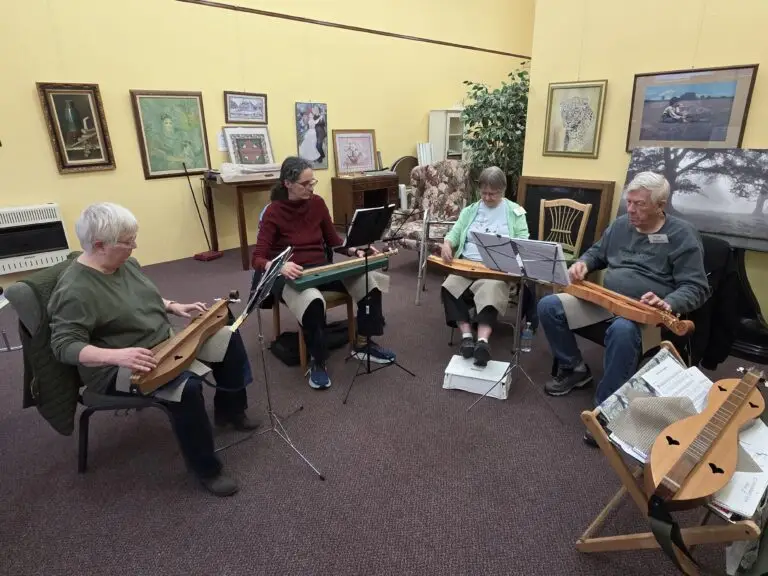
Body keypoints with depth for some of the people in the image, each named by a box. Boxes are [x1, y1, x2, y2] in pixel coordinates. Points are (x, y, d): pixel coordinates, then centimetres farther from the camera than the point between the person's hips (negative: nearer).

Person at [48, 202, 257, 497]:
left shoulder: (126, 263, 3)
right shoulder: (75, 290, -23)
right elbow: (65, 346, -25)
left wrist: (174, 306, 2)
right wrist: (117, 355, -39)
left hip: (162, 347, 9)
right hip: (118, 370, -9)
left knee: (228, 337, 2)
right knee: (187, 385, -35)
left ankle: (229, 410, 19)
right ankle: (207, 469, -14)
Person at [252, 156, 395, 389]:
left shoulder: (317, 203, 5)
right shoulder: (273, 212, -9)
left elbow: (335, 242, 13)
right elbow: (258, 259, -14)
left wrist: (357, 250, -6)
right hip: (288, 276, -5)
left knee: (370, 279, -18)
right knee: (313, 301, -40)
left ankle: (362, 345, 0)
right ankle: (317, 363, -15)